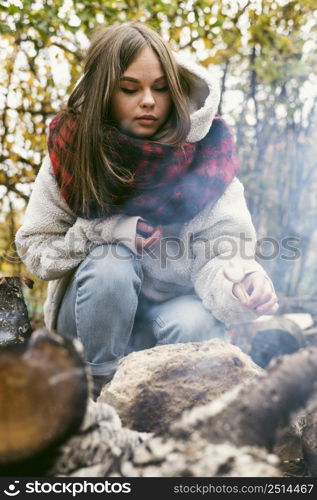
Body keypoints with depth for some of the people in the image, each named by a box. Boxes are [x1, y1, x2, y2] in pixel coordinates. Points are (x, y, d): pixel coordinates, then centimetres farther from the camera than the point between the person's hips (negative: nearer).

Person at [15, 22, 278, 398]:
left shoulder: (204, 150, -14)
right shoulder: (71, 150, -13)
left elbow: (222, 250, -19)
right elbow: (34, 249, -8)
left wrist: (241, 287, -43)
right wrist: (107, 230, -24)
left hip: (174, 307, 0)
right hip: (92, 311, 1)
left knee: (195, 326, -31)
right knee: (110, 263, -30)